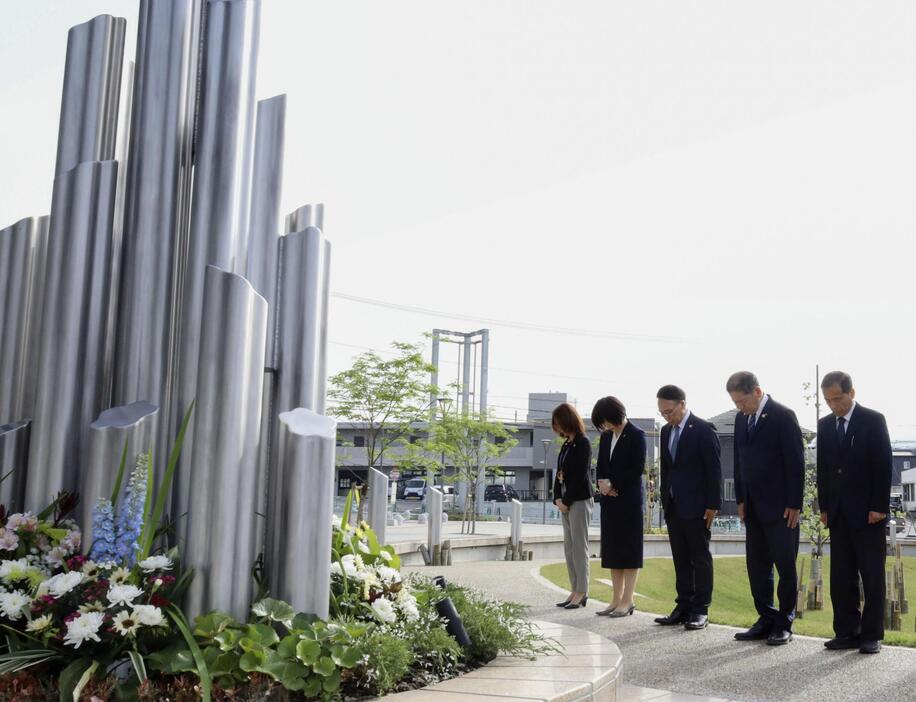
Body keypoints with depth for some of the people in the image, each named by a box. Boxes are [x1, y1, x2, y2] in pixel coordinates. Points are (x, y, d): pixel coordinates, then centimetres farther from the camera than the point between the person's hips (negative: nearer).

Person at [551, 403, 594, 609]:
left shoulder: (583, 443, -10)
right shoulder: (566, 444, 15)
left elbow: (580, 475, -15)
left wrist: (567, 501, -12)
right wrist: (558, 498, 3)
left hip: (580, 501, -8)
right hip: (566, 501, 9)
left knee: (579, 546, -5)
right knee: (569, 547, 9)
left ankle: (582, 593, 1)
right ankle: (575, 591, 14)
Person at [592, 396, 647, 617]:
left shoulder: (636, 435, -8)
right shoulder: (606, 436, 12)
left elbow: (638, 468, -13)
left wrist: (613, 483, -11)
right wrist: (602, 483, -3)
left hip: (629, 499, -7)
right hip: (610, 499, 7)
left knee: (629, 548, -1)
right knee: (612, 549, 7)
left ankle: (627, 600, 4)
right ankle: (617, 599, 14)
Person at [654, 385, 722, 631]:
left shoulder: (703, 430, -9)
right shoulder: (666, 431, 12)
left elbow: (714, 469, -11)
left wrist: (713, 505, -13)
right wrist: (664, 500, 12)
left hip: (696, 506, -7)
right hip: (673, 506, 7)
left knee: (700, 558, 1)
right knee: (681, 560, 10)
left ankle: (701, 610, 6)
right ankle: (684, 607, 15)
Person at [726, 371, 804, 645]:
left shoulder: (783, 416, -11)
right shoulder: (741, 419, 10)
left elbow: (796, 462, -12)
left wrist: (794, 504, -13)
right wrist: (741, 500, 12)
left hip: (780, 507, -7)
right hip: (753, 507, 7)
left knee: (785, 566, 2)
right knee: (756, 565, 9)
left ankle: (784, 624, 10)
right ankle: (766, 619, 17)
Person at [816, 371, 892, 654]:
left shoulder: (873, 420, -5)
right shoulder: (825, 425, 9)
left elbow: (884, 466, -8)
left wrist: (879, 506, -13)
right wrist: (824, 506, 7)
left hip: (868, 512, -4)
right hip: (838, 513, 5)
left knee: (872, 575, 2)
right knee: (841, 577, 4)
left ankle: (872, 635, 8)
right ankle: (847, 632, 9)